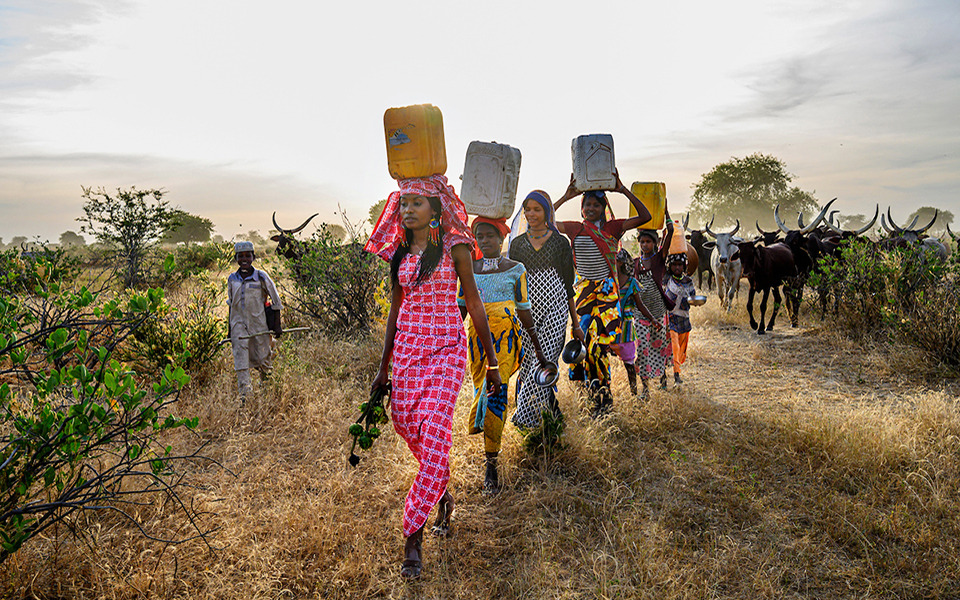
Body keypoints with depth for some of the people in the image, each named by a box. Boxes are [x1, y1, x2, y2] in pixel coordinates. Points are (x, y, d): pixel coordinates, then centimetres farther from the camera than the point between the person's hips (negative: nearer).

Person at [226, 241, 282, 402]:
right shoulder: (232, 279, 5)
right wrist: (229, 328, 15)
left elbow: (276, 301, 1)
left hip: (259, 323, -2)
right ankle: (244, 394, -5)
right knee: (240, 358, -7)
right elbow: (231, 304, 15)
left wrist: (277, 325, -2)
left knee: (263, 358, 7)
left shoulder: (261, 277, -5)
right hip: (239, 323, 2)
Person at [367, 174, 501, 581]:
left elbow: (473, 304, 0)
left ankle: (412, 533, -2)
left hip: (447, 348, -4)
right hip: (407, 348, 5)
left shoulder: (454, 246, -3)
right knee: (405, 423, 4)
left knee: (434, 433, -12)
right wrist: (384, 368, 16)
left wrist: (491, 361, 1)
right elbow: (396, 308, 15)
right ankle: (443, 496, 33)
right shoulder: (400, 251, 9)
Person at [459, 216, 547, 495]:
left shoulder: (515, 269, 5)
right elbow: (461, 307, 13)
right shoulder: (468, 269, 11)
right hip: (477, 336, 4)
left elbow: (524, 309, 8)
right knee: (482, 391, 7)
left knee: (495, 390, -18)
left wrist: (537, 346, 8)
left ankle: (491, 465, -13)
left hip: (505, 335, -3)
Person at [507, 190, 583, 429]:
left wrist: (576, 323, 7)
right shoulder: (517, 243, 10)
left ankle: (525, 417, -13)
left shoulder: (560, 242, 5)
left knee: (544, 361, -14)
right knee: (528, 363, 2)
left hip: (555, 310, -2)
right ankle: (553, 415, 17)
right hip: (526, 310, 3)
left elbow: (568, 284, 7)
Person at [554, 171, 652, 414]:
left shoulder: (613, 228, 2)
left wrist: (623, 190, -11)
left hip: (607, 292, -2)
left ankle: (602, 397, 5)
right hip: (583, 291, 2)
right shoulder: (575, 229, 5)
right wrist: (566, 197, -8)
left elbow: (645, 217, -7)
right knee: (580, 343, 2)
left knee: (597, 345, -11)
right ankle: (598, 394, 19)